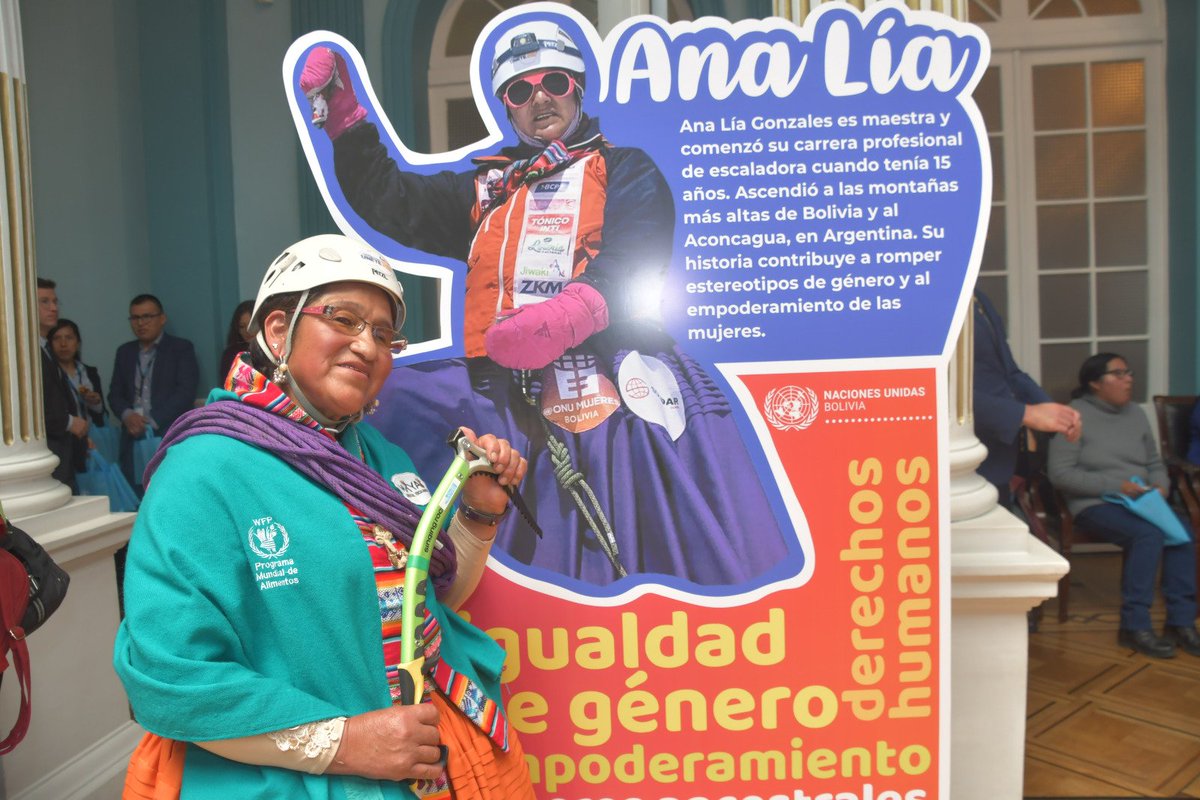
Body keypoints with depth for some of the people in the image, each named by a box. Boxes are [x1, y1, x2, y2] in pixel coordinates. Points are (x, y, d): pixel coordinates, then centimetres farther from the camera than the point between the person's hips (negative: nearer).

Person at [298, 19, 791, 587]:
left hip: (606, 379, -4)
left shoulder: (625, 172, 15)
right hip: (503, 383, 4)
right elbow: (392, 202, 26)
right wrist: (344, 118, 15)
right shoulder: (488, 188, 29)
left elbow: (633, 261, -4)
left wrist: (569, 312, -24)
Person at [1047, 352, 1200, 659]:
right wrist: (1114, 485, -18)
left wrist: (1160, 487, 0)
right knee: (1149, 533, -31)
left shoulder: (1135, 413, 15)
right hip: (1094, 504, -6)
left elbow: (1155, 463, 23)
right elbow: (1059, 473, -13)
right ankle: (1134, 627, -23)